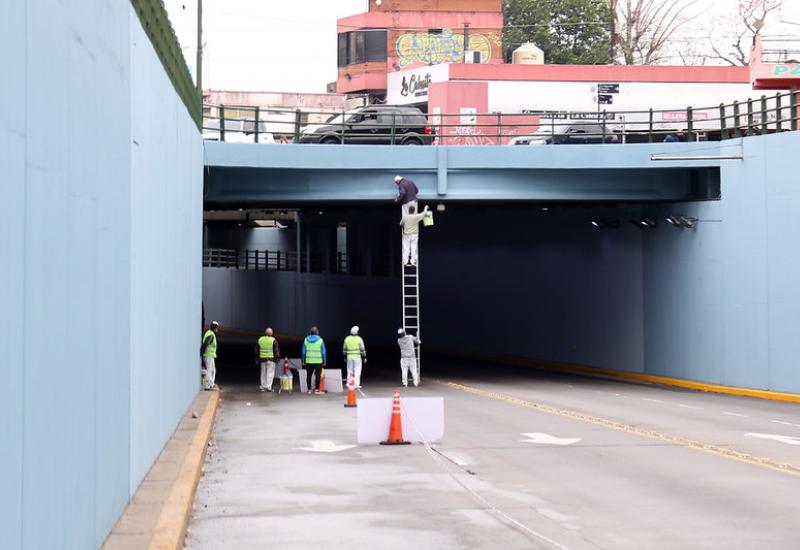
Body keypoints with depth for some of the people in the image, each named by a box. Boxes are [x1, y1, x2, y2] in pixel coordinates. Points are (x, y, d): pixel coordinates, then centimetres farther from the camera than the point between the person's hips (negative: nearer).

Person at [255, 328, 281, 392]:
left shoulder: (260, 339, 5)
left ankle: (263, 386, 13)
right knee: (270, 373, -1)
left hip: (262, 359, 4)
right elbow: (276, 350, -9)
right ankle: (268, 387, -8)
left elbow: (256, 350, 9)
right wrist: (277, 357, 0)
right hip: (271, 358, -4)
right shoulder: (273, 340, -7)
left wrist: (257, 358, 16)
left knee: (263, 373, 12)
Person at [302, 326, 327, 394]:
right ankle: (317, 389, -2)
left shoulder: (306, 340, 3)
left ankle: (309, 389, 9)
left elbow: (303, 351, 5)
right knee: (318, 375, 1)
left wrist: (303, 361, 12)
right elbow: (323, 352, -2)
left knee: (309, 375, 8)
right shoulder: (320, 340, -4)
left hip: (309, 361, 3)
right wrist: (324, 361, 7)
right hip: (318, 361, -2)